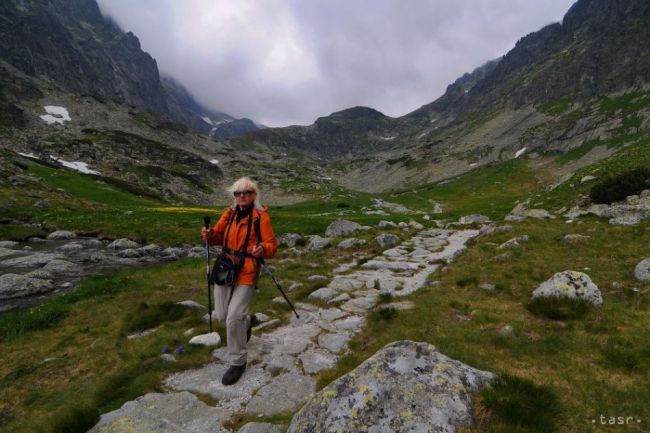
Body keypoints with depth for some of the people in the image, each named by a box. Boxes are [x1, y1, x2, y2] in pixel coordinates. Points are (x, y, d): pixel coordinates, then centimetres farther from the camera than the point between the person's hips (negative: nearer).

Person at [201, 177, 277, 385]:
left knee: (234, 317, -9)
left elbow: (272, 244, -10)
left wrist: (263, 250, -32)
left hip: (247, 271, -5)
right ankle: (247, 321, 46)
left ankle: (237, 362, 14)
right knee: (221, 315, 12)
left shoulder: (261, 215, -8)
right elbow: (218, 236, 7)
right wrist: (209, 235, -16)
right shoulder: (229, 213, 7)